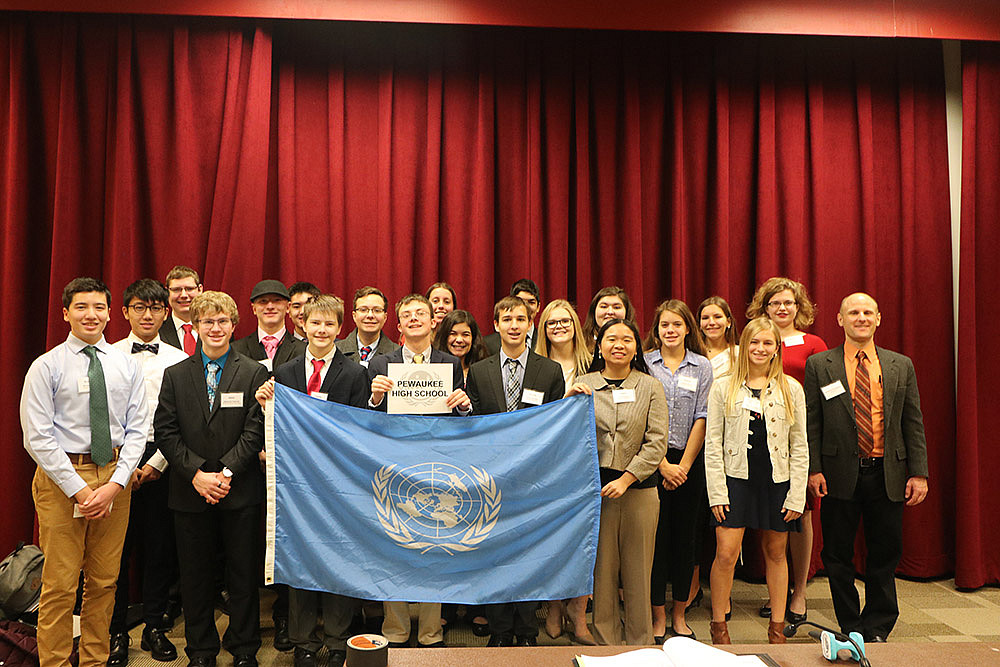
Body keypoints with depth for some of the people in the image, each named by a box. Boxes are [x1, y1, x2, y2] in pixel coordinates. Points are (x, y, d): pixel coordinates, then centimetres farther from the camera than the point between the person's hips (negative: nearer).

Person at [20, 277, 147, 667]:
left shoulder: (127, 366, 7)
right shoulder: (46, 367, -2)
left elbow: (137, 430, 4)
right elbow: (38, 437, -7)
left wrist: (115, 484, -9)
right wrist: (79, 489, -13)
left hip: (115, 476, 3)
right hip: (61, 477, -3)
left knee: (105, 582, 11)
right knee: (60, 584, 1)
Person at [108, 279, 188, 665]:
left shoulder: (179, 361, 4)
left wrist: (155, 464, -7)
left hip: (161, 462, 0)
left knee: (160, 545, 5)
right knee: (116, 545, 3)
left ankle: (154, 627, 19)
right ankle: (117, 631, 17)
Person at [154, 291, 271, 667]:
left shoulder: (254, 373, 1)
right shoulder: (175, 375, 7)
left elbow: (255, 431, -5)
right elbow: (165, 432, 0)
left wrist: (226, 473, -14)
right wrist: (197, 474, -11)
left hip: (240, 492, -1)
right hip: (190, 492, 2)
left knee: (244, 574, 7)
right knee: (195, 576, 11)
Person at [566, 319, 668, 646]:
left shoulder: (650, 387, 4)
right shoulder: (584, 384, 6)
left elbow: (657, 441, -3)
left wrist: (626, 478, -12)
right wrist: (568, 400, -12)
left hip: (639, 486, 0)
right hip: (596, 485, 0)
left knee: (637, 571, 5)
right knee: (602, 567, 6)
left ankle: (641, 643, 20)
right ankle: (604, 641, 19)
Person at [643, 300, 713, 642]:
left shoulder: (702, 366, 5)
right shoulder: (644, 364, 1)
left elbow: (702, 419, 0)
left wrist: (683, 466, -6)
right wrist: (663, 465, -9)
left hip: (689, 461, 1)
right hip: (652, 460, -1)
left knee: (685, 536, 7)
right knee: (656, 535, 2)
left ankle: (679, 614, 20)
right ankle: (658, 615, 13)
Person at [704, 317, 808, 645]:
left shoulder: (791, 389, 5)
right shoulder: (723, 387, 2)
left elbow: (799, 447, 5)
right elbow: (713, 443, 0)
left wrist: (796, 495, -1)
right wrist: (717, 492, -6)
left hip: (777, 481, 2)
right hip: (736, 480, -1)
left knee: (776, 554, 11)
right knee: (726, 554, -5)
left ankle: (777, 627, 25)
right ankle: (719, 626, 12)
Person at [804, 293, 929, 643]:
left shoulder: (901, 366, 8)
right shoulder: (819, 365, 1)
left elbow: (913, 423, 7)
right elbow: (811, 422, -1)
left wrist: (919, 473, 1)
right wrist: (814, 469, -8)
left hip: (887, 474, 2)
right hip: (840, 474, -2)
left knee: (885, 555, 10)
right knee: (838, 557, 7)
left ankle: (876, 630, 26)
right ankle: (851, 629, 23)